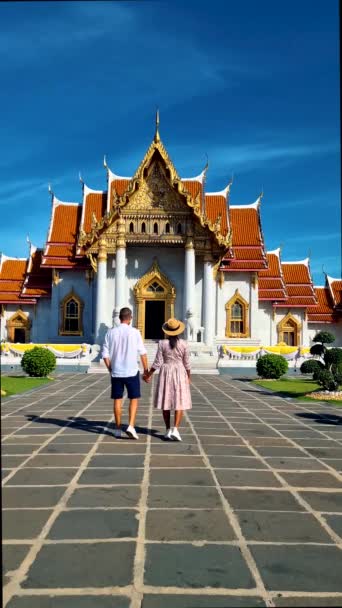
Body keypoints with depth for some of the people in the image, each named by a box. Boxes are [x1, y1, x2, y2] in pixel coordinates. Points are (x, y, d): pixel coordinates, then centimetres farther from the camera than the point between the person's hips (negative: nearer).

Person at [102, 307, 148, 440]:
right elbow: (142, 353, -7)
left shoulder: (111, 332, 0)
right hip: (131, 372, -2)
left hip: (116, 372, 2)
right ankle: (131, 426, -4)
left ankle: (118, 429, 19)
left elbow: (105, 354, 1)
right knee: (134, 399, 9)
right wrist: (146, 370, 2)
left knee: (117, 400, 11)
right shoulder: (134, 332, -7)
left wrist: (110, 369, 13)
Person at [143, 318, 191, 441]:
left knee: (166, 402, 10)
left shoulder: (162, 343, -7)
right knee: (180, 403, 2)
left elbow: (158, 362, -7)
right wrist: (189, 377, 12)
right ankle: (175, 429, -12)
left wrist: (149, 374, 4)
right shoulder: (184, 344, -7)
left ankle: (168, 430, 13)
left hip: (165, 373, 1)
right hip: (180, 374, -1)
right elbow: (187, 363, -2)